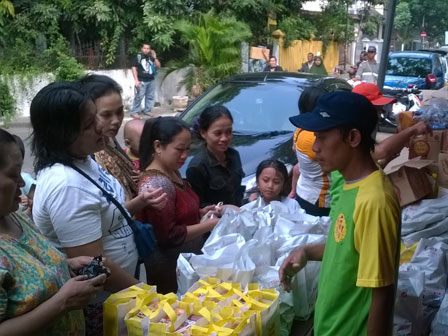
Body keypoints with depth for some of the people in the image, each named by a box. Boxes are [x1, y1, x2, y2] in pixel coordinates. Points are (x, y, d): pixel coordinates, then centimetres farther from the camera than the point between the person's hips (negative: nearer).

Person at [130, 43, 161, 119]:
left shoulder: (151, 57, 10)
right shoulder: (138, 57, -4)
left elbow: (158, 66, 8)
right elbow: (134, 68, -5)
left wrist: (155, 58, -5)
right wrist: (136, 80, -12)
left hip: (151, 80, 6)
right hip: (142, 81, -5)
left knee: (150, 96, 11)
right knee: (139, 96, -8)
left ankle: (147, 110, 24)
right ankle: (134, 112, -3)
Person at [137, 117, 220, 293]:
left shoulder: (172, 172, 5)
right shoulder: (155, 184, -23)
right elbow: (168, 235, -24)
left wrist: (200, 213, 3)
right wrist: (209, 225, -18)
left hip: (189, 260, 9)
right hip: (170, 269, -9)